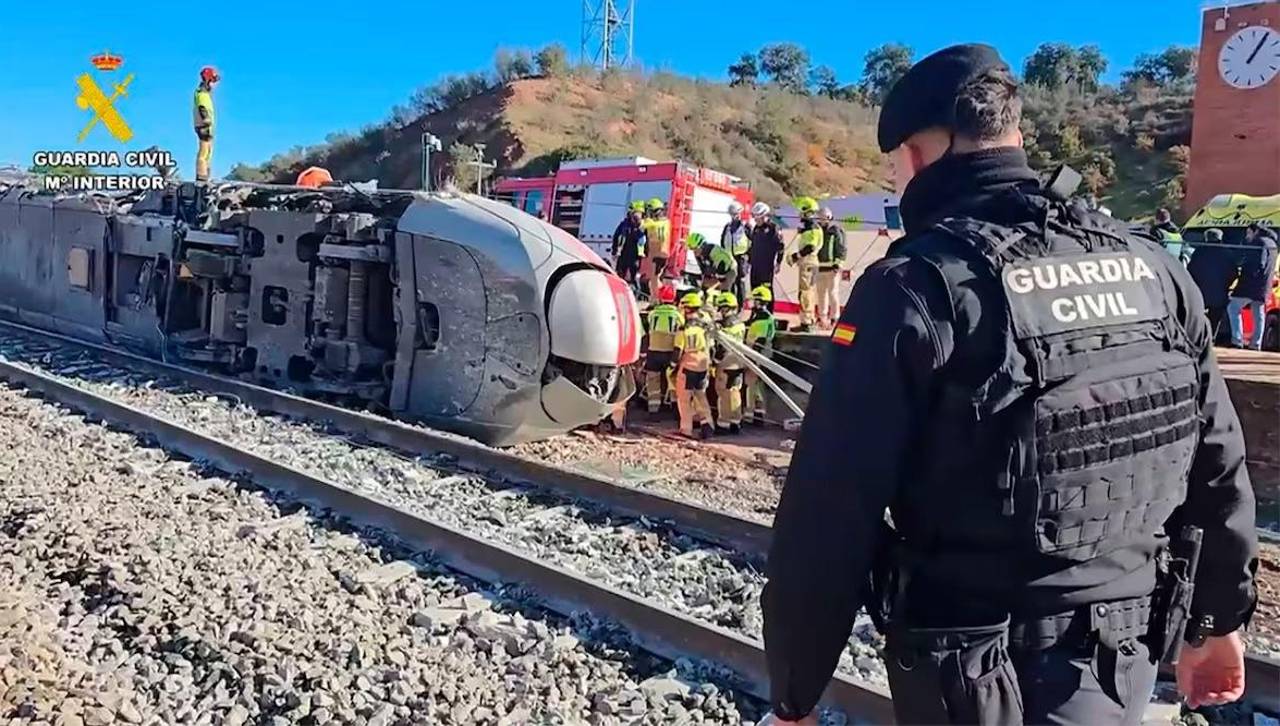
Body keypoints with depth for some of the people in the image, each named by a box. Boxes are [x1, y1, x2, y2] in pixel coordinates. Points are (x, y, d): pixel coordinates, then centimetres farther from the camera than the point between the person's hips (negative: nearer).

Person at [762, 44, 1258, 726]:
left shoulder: (915, 287, -19)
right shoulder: (1153, 267, 0)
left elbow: (831, 513, -20)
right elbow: (1218, 467, 9)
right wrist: (1219, 618, 22)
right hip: (1125, 654, 7)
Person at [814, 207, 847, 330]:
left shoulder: (836, 230, -6)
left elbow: (841, 249, -10)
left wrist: (838, 264, -16)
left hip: (832, 267, -7)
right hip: (820, 266, 7)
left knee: (833, 292, -8)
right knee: (821, 292, 11)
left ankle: (834, 318, -5)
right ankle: (822, 317, 20)